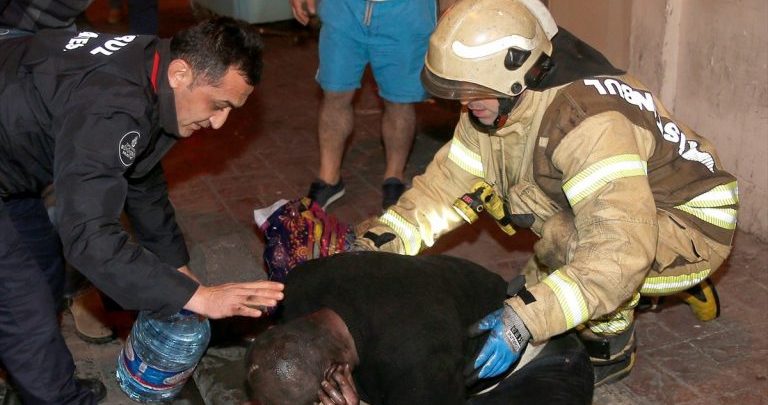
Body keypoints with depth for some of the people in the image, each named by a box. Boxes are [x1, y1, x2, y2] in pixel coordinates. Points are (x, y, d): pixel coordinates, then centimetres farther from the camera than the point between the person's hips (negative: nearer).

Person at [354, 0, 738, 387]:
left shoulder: (589, 123, -37)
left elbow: (620, 249, -44)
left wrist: (522, 320, -50)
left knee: (568, 238, -32)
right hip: (628, 210, 9)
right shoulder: (495, 103, -10)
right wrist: (377, 242, -18)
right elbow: (449, 181, -6)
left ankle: (611, 347, -4)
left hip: (693, 224, -9)